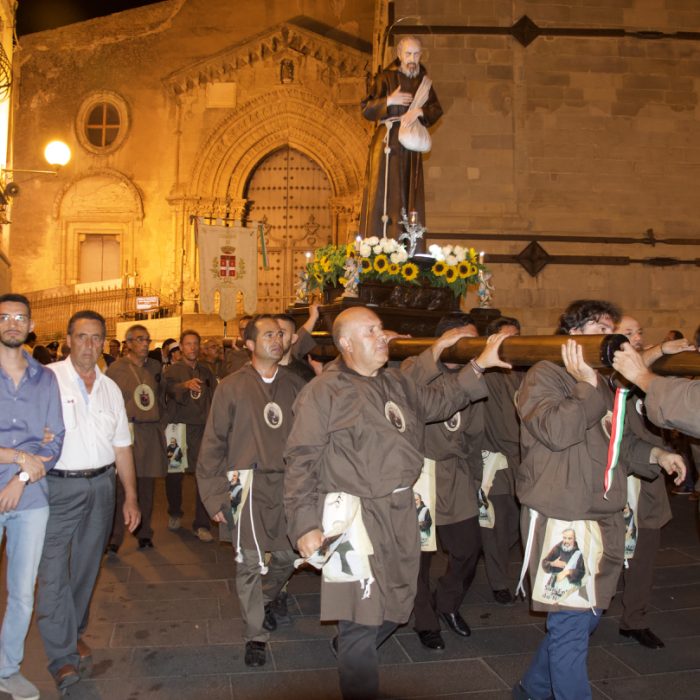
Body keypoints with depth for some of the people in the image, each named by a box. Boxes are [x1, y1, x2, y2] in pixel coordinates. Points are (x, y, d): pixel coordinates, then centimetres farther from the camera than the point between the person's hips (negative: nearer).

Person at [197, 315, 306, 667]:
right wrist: (214, 495, -3)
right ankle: (255, 634, 17)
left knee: (288, 556, 11)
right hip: (250, 483, -3)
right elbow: (214, 443, -1)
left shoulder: (295, 385, 7)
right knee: (250, 562, -1)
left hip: (289, 482, 3)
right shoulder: (231, 387, -1)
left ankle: (265, 599, 42)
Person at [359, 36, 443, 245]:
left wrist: (419, 111, -13)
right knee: (383, 195, -7)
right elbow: (366, 110, -4)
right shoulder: (386, 78, 1)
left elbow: (436, 110, 5)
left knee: (411, 198, 0)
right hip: (386, 143, -3)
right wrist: (389, 100, -18)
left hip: (410, 147, 4)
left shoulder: (423, 80, 12)